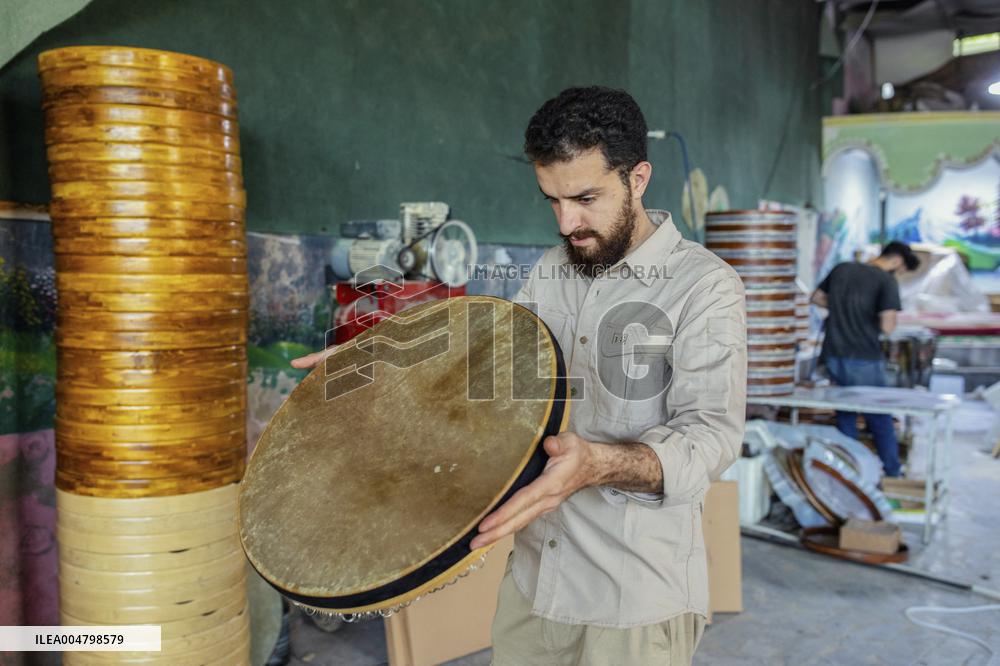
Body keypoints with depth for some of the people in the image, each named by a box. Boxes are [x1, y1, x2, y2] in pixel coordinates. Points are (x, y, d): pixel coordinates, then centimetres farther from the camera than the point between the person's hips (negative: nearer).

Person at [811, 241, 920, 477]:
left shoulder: (842, 269, 8)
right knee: (880, 419, 9)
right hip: (864, 359, -5)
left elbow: (817, 297, 20)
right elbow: (887, 327, -17)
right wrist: (879, 318, 4)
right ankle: (892, 473, 19)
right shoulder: (887, 281, -10)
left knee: (845, 415, 16)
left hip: (833, 357, 5)